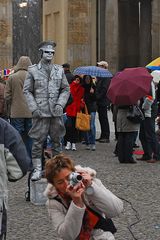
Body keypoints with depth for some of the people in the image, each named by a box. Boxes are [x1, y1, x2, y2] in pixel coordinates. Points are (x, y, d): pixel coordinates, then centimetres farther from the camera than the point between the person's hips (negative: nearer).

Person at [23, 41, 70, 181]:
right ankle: (37, 169, 3)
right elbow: (27, 91, 2)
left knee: (57, 141, 9)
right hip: (40, 112, -3)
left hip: (56, 112, 3)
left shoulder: (59, 70, 10)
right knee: (38, 142, -3)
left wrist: (60, 104, -3)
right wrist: (34, 108, -8)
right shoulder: (33, 70, 2)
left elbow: (66, 89, 12)